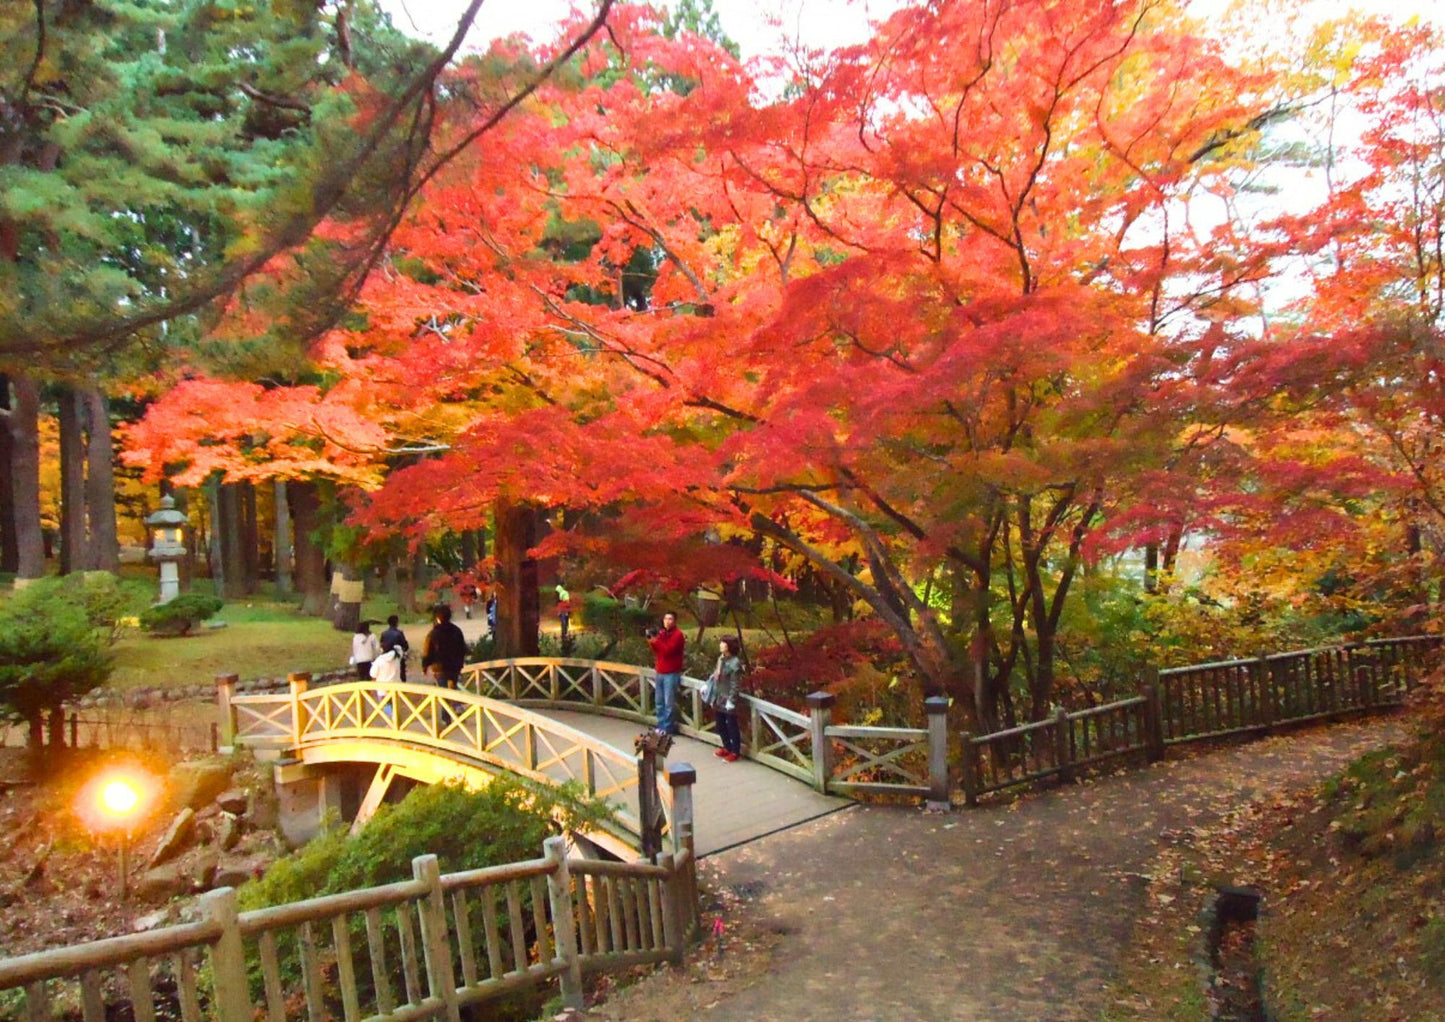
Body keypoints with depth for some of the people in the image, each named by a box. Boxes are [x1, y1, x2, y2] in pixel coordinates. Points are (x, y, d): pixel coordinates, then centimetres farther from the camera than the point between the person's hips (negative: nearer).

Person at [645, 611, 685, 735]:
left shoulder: (677, 634, -9)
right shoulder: (661, 632, 14)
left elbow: (668, 650, -19)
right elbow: (656, 650, 14)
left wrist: (656, 641, -19)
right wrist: (651, 641, -3)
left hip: (671, 673, -7)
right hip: (660, 672, 7)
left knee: (669, 703, -5)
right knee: (660, 702, 11)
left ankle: (668, 728, 1)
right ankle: (661, 725, 20)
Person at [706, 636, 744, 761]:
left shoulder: (735, 663, -21)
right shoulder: (721, 658, 6)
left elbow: (735, 684, -20)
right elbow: (715, 675, 18)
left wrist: (731, 700, -21)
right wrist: (707, 686, 19)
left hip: (727, 700, -9)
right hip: (718, 698, 9)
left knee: (732, 726, 5)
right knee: (720, 725, 19)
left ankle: (735, 752, 17)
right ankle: (727, 747, 35)